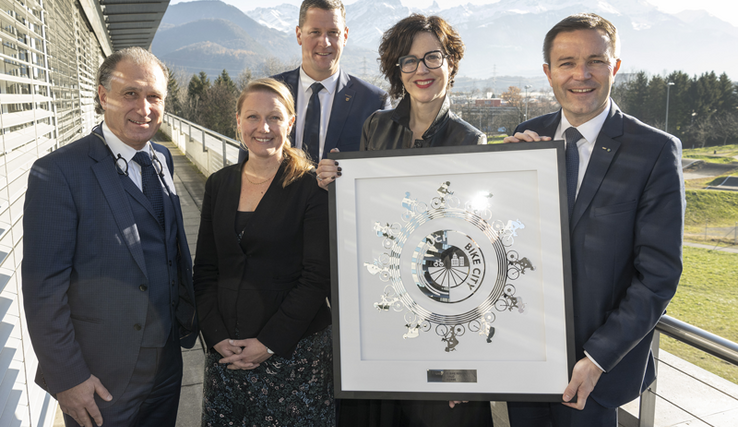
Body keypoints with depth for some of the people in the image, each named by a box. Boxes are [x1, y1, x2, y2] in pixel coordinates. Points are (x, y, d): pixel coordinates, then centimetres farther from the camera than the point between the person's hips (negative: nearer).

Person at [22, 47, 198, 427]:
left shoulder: (162, 160, 4)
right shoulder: (58, 173, -17)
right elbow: (42, 290, -17)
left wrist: (188, 312, 13)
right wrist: (66, 378, -15)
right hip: (101, 379, -6)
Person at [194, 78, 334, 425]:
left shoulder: (311, 186, -7)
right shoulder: (219, 184, 7)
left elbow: (318, 277, -10)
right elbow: (205, 270, 8)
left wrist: (268, 343, -12)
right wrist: (217, 337, -3)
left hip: (295, 352, -4)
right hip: (224, 351, 4)